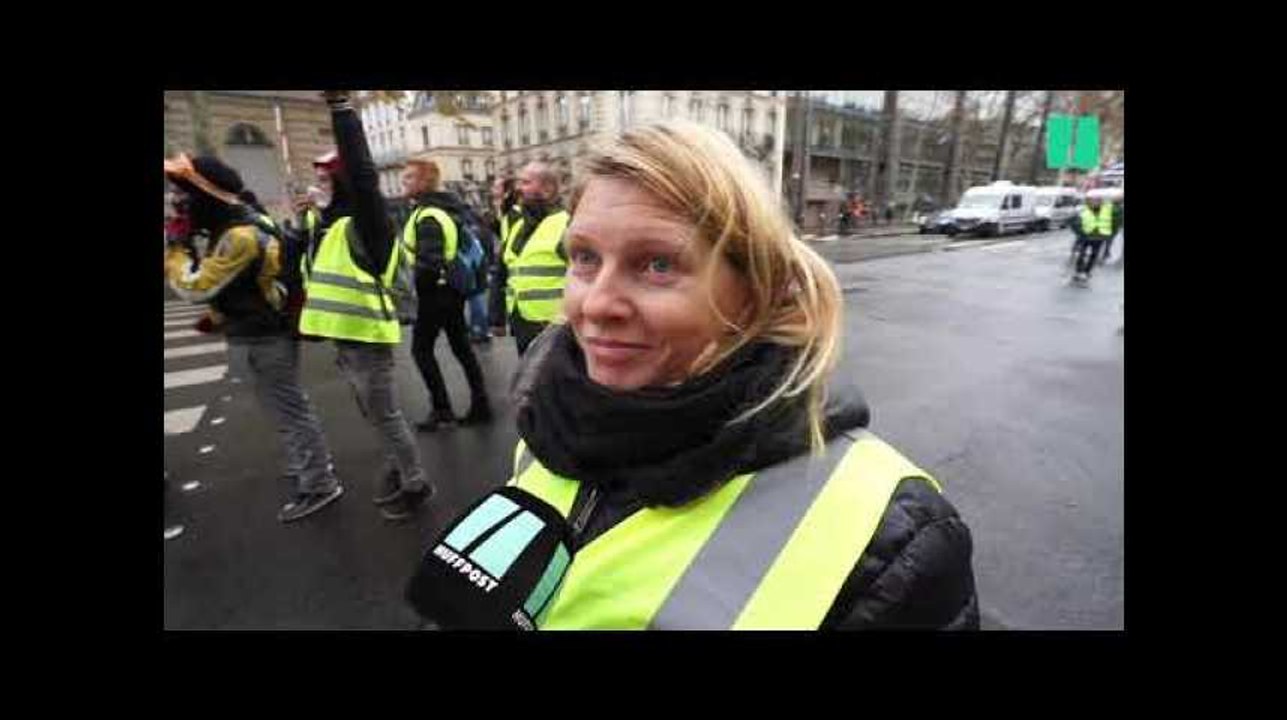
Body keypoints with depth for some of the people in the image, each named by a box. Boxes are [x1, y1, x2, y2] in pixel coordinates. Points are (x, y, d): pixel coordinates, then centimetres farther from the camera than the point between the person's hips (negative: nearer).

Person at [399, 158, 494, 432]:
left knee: (421, 349, 2)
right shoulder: (447, 208, 10)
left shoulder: (427, 217, -19)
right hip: (453, 288, 9)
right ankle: (480, 404, 18)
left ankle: (442, 408, 8)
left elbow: (428, 264, -30)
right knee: (461, 347, 12)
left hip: (436, 292, -9)